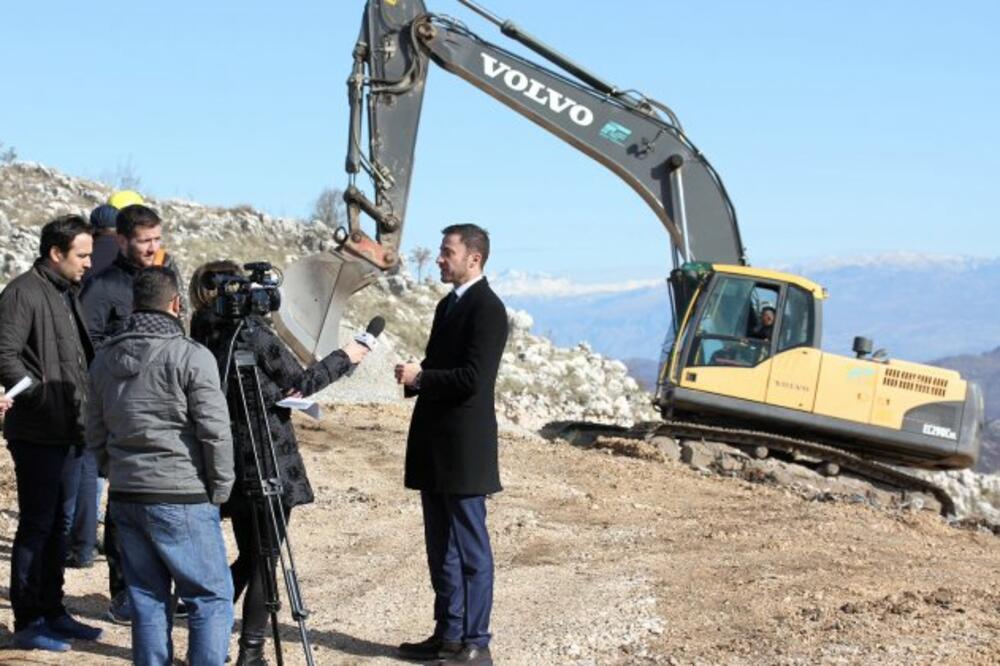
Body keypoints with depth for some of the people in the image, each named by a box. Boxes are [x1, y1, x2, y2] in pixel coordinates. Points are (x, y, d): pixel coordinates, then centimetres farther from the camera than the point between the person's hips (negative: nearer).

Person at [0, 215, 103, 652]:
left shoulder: (69, 294, 16)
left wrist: (84, 412, 11)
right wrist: (43, 399, -21)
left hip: (69, 431, 9)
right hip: (37, 434, -9)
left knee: (60, 523, 14)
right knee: (36, 525, -3)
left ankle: (52, 612, 24)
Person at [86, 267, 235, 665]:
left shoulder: (104, 359, 8)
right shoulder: (191, 357, -11)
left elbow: (95, 435, 14)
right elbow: (214, 432, -13)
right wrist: (220, 489, -2)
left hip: (125, 498, 6)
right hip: (181, 498, -6)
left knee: (147, 599, 13)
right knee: (211, 598, 2)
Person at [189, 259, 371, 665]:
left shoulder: (204, 337, 6)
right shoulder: (255, 334, -14)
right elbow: (300, 382, -5)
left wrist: (278, 392, 9)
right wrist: (344, 357, 7)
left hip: (230, 464, 7)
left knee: (248, 556, 19)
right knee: (264, 560, 2)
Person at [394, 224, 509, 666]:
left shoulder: (487, 309, -13)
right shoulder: (448, 305, 16)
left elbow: (472, 379, -21)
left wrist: (420, 376, -13)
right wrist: (416, 379, 2)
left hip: (463, 449, -9)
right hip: (435, 449, 9)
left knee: (470, 549, -3)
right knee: (441, 548, 14)